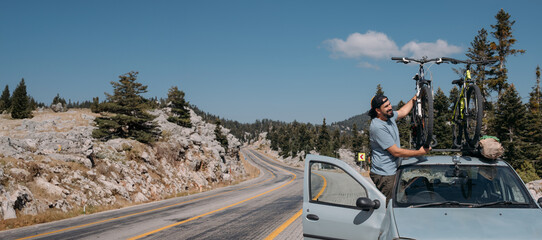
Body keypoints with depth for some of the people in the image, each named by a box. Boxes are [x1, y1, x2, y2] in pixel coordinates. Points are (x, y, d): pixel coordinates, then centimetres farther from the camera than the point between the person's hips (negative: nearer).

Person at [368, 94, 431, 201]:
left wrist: (415, 98, 31)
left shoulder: (389, 116, 4)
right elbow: (396, 152, -21)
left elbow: (403, 111, 30)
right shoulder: (377, 127, -24)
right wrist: (420, 152, -14)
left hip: (392, 171, 9)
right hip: (384, 175, -9)